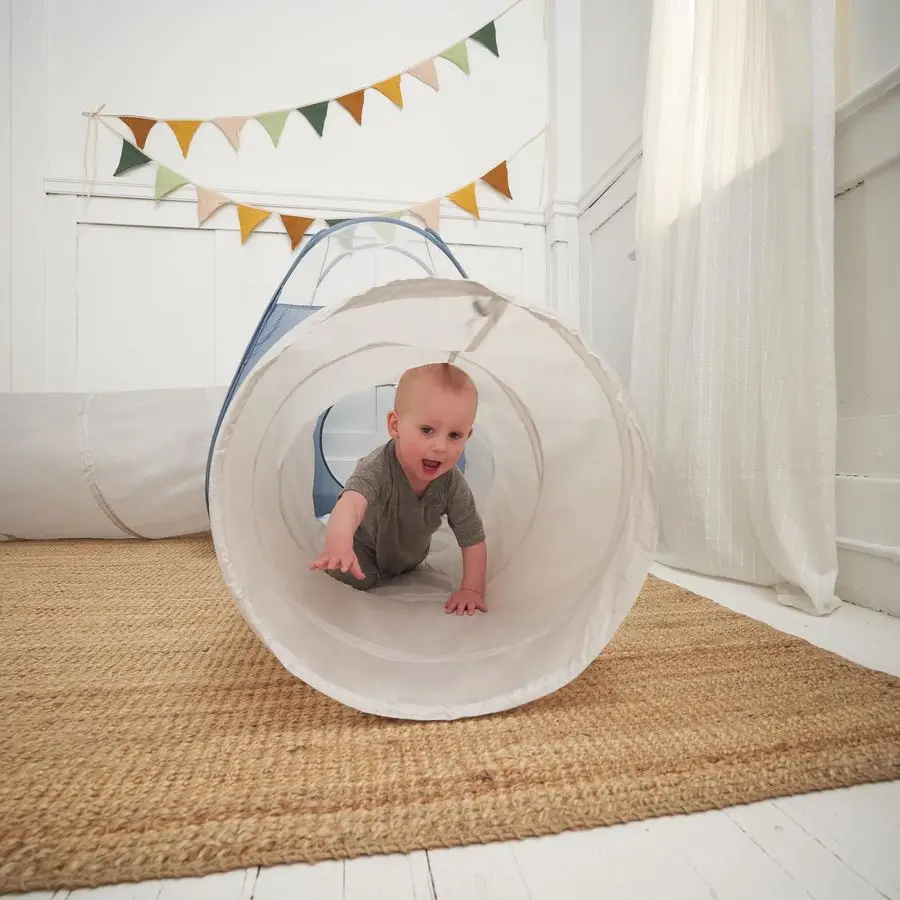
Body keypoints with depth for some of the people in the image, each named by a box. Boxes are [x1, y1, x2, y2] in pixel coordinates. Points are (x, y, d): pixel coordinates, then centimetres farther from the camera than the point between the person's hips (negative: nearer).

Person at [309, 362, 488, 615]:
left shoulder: (453, 484, -32)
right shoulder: (378, 468, -44)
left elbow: (473, 539, -24)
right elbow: (352, 501, -64)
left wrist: (471, 589, -30)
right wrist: (339, 543, -83)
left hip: (409, 554, 4)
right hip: (365, 544, -3)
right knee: (356, 578, -20)